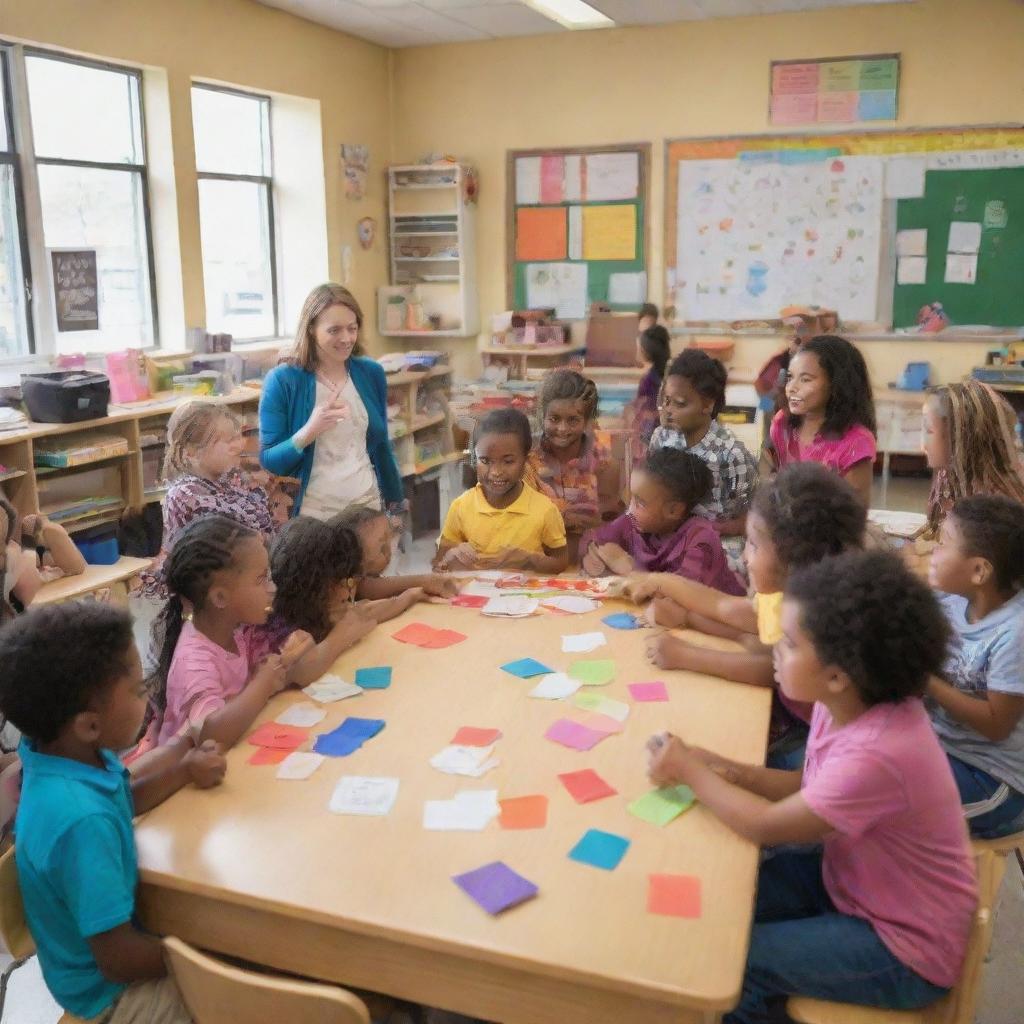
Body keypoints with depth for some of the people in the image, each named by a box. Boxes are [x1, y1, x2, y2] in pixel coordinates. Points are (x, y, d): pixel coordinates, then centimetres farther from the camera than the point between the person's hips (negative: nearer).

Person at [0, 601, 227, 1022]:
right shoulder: (83, 822, -40)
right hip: (108, 987, -8)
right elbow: (119, 960, -31)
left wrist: (183, 770, 1)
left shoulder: (69, 754, -12)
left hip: (120, 920, 9)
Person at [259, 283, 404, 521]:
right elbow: (268, 463, -9)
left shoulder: (371, 373, 2)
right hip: (312, 513, -3)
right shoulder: (282, 381, -10)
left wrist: (395, 499, 15)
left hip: (368, 504, 4)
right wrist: (308, 433, -25)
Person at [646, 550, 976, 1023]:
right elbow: (809, 788, 4)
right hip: (854, 877, 8)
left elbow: (767, 826, -25)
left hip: (904, 947, -8)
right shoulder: (853, 705, -11)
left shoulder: (876, 754, -37)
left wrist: (689, 771, -12)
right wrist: (727, 771, -12)